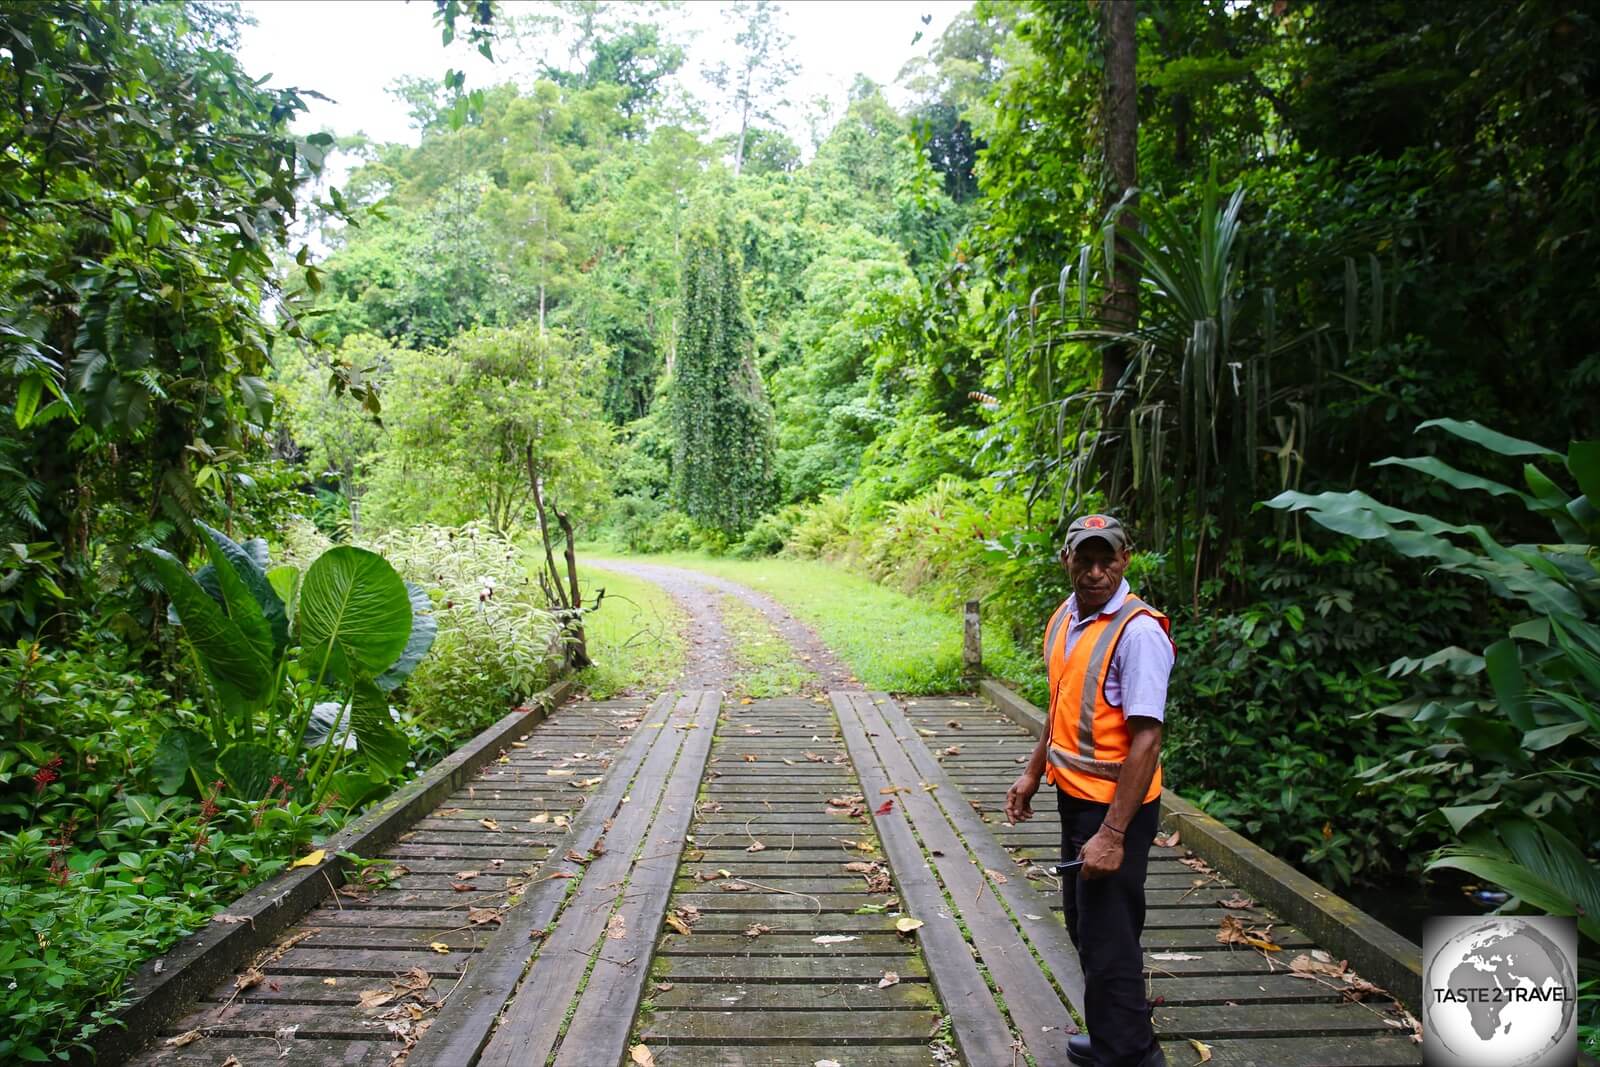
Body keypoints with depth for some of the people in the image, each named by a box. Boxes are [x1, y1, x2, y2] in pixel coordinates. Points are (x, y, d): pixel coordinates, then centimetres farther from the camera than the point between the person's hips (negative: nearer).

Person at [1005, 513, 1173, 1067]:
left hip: (1116, 805, -9)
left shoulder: (1138, 631, -21)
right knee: (1083, 924, 21)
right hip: (1074, 794, 9)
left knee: (1107, 938, 0)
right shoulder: (1064, 618, 5)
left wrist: (1113, 834, -25)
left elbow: (1145, 740, -24)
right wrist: (1033, 773, 19)